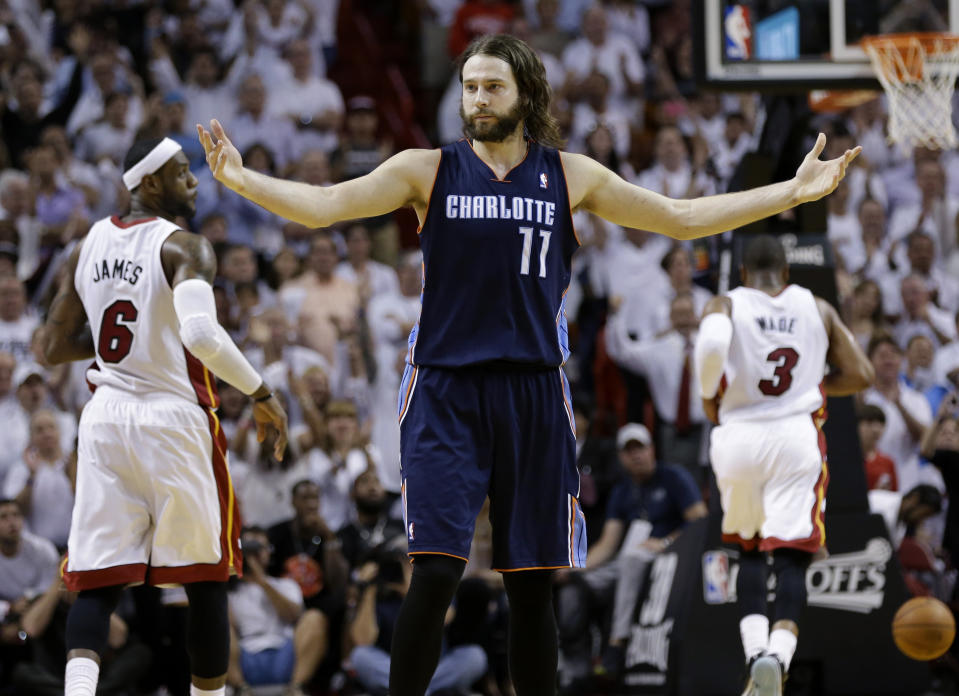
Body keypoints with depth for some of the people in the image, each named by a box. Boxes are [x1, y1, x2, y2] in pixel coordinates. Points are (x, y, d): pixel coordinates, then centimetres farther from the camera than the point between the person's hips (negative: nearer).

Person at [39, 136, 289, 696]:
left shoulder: (89, 246, 9)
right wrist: (262, 394, -17)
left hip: (105, 419, 5)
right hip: (174, 417, -5)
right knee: (206, 581, 10)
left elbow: (56, 348, 13)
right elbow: (202, 335, -28)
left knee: (98, 582, 1)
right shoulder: (183, 248, -11)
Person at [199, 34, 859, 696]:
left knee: (533, 585, 6)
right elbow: (327, 204, -8)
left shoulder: (569, 175, 7)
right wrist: (241, 180, -25)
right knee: (436, 572, -14)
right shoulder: (428, 170, 2)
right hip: (446, 392, -2)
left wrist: (793, 191, 8)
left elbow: (681, 218, 13)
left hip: (533, 392, 2)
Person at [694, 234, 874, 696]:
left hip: (739, 436, 0)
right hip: (797, 436, 0)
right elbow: (860, 375, 8)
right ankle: (778, 654, -30)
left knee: (749, 550, 21)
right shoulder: (817, 308, 9)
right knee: (791, 556, -5)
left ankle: (755, 654, 4)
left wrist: (710, 400, -4)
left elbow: (711, 345, -21)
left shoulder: (725, 306, 2)